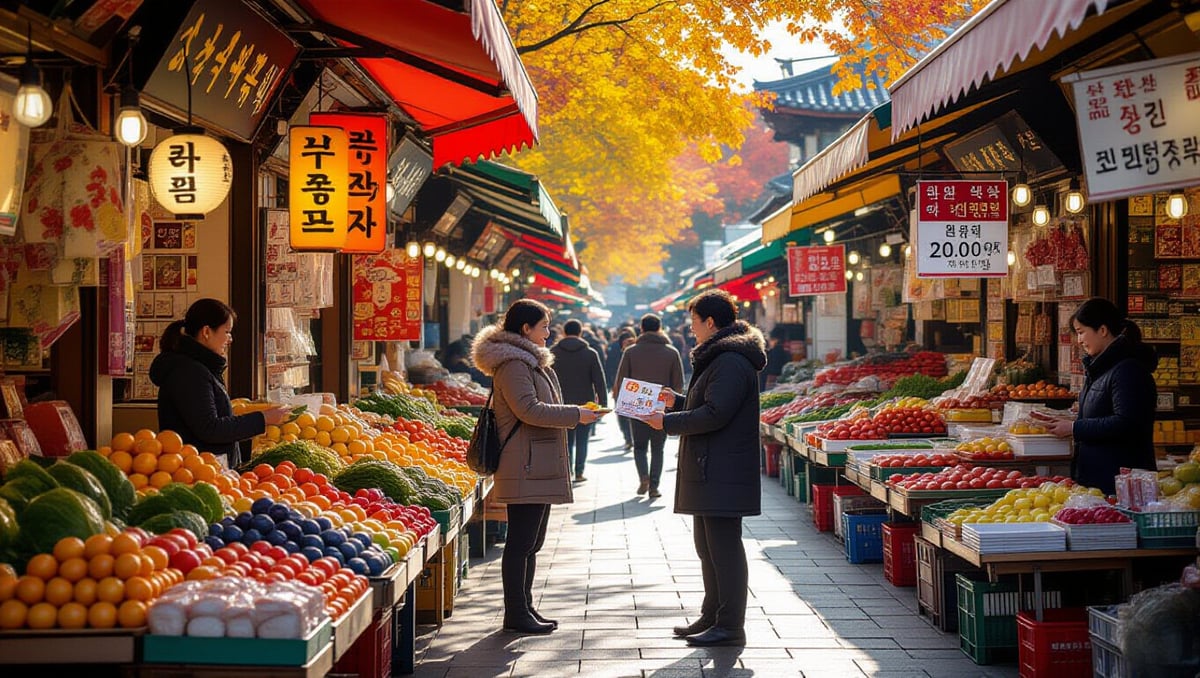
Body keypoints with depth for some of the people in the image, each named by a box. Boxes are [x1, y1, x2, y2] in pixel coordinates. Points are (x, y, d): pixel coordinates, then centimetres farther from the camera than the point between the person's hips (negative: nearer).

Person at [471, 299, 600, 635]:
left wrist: (574, 413, 17)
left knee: (531, 542, 14)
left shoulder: (531, 361, 21)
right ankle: (516, 614, -2)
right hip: (525, 467, -11)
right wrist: (575, 414, -17)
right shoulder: (512, 363, -13)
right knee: (521, 541, -7)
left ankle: (525, 608, 21)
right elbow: (529, 410, -21)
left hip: (540, 466, 11)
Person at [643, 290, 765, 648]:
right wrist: (678, 402, 20)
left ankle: (731, 625, -4)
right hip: (709, 470, 12)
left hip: (722, 472, -12)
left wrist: (668, 422, -15)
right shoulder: (720, 357, 19)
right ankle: (712, 616, 25)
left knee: (723, 546, -8)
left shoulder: (731, 362, -17)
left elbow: (715, 414, -23)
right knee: (707, 546, 17)